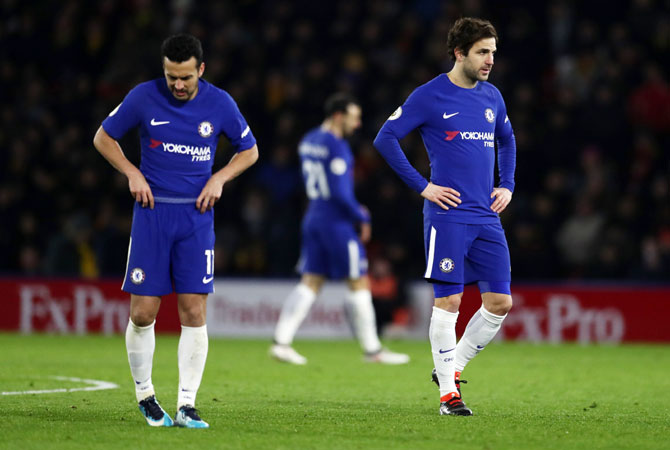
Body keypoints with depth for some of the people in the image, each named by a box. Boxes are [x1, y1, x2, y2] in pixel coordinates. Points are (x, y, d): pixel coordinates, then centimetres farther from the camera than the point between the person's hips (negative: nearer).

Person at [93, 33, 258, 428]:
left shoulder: (219, 103, -1)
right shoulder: (144, 97, -4)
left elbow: (249, 150, 13)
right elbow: (104, 137, 8)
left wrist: (219, 178, -3)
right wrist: (133, 174, -5)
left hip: (196, 215, 1)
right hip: (153, 212, -1)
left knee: (194, 311, -6)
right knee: (143, 313, -3)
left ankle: (187, 406, -1)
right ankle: (145, 394, 18)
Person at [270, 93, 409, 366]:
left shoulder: (308, 141, 11)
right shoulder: (336, 147, -17)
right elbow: (341, 192, -21)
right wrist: (361, 218, -7)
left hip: (314, 218, 8)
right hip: (338, 223, -8)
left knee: (310, 283, 8)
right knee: (359, 284, 0)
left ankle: (281, 342, -1)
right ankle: (372, 350, 6)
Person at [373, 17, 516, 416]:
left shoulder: (492, 97, 12)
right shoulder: (430, 96, -5)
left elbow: (507, 140, 30)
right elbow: (385, 139, -5)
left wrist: (508, 186, 16)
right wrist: (422, 186, -8)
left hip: (487, 218, 6)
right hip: (448, 215, -6)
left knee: (500, 301, 1)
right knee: (449, 301, -7)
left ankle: (453, 366, 20)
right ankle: (448, 393, 0)